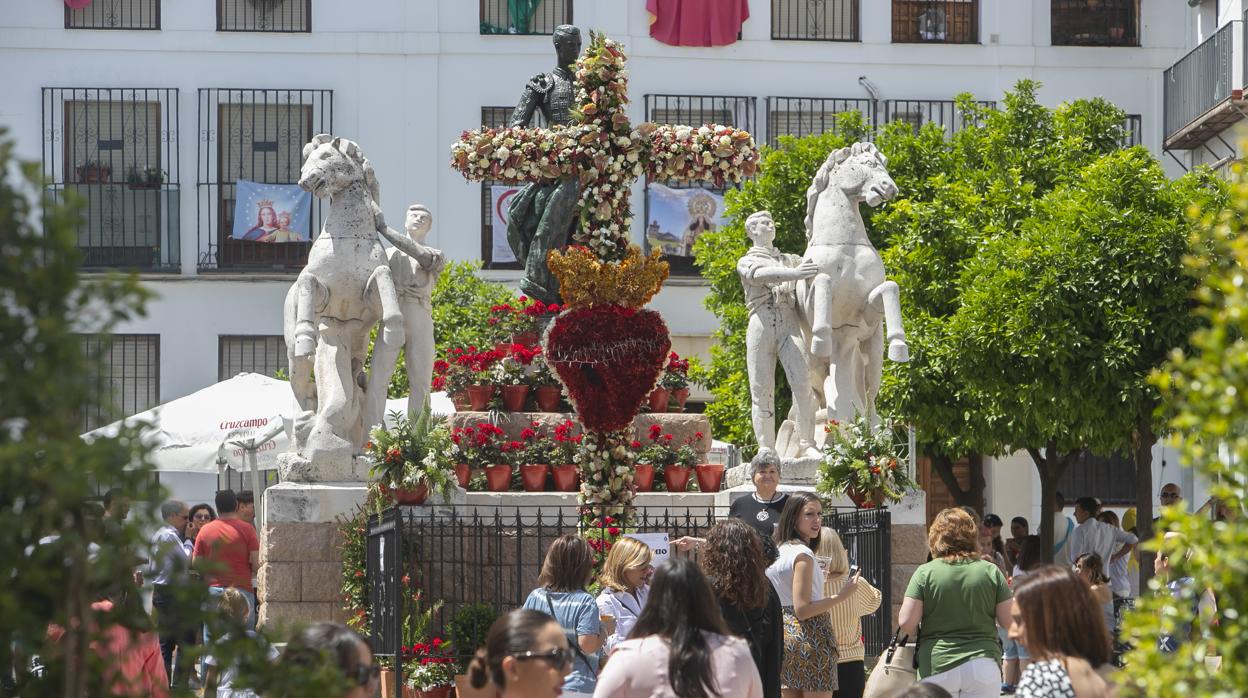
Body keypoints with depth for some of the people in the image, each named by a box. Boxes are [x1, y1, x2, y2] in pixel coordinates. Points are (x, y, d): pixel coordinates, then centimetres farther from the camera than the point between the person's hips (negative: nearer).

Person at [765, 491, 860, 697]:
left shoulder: (778, 550, 10)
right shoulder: (803, 554, -16)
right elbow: (802, 609, -20)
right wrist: (841, 597, -17)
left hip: (785, 633, 9)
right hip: (810, 637, -9)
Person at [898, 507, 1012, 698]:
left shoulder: (925, 572, -4)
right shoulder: (991, 571, 0)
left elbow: (906, 623, -7)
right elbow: (1008, 621, 2)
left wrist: (921, 635, 14)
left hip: (937, 667, -1)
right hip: (983, 665, 1)